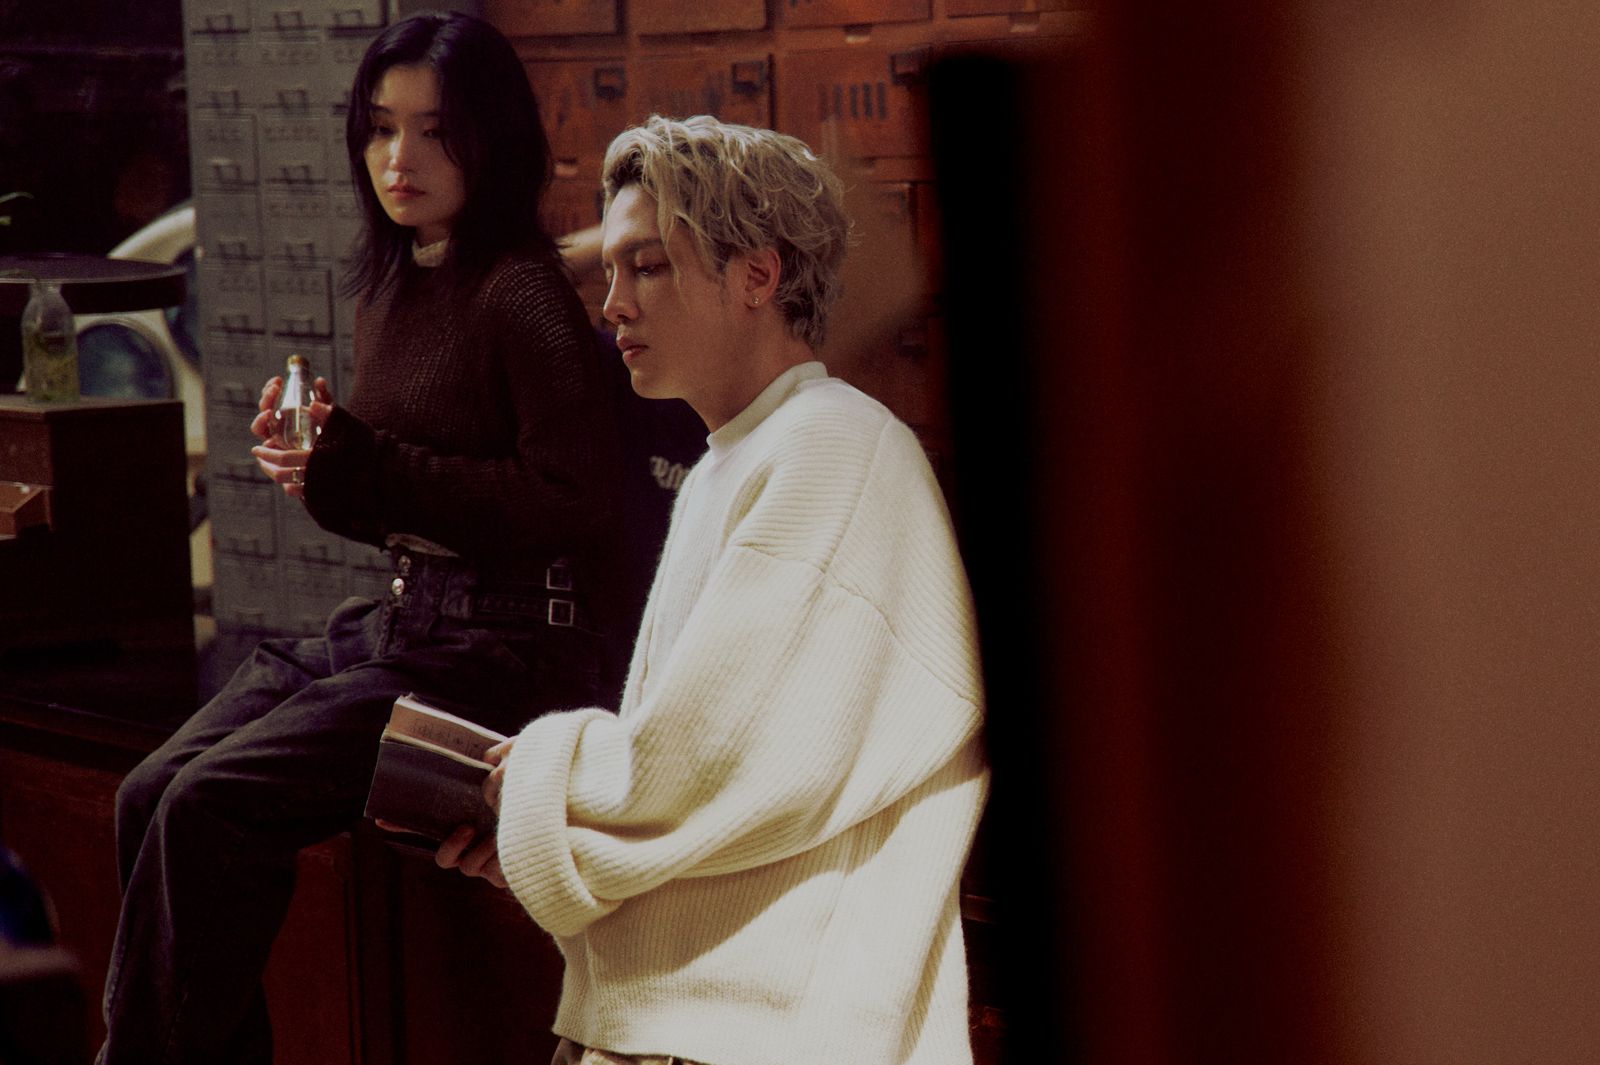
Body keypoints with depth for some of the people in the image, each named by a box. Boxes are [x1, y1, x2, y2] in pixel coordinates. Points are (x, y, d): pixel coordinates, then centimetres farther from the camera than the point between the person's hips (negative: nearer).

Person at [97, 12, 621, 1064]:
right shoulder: (391, 288, 13)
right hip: (395, 620, 9)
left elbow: (573, 507, -19)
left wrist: (365, 466, -19)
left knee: (214, 805, -20)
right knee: (152, 795, -8)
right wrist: (317, 463, 0)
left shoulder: (526, 294, -13)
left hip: (504, 646, -8)